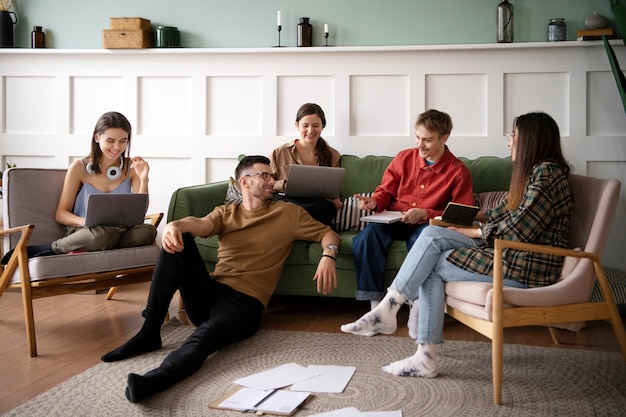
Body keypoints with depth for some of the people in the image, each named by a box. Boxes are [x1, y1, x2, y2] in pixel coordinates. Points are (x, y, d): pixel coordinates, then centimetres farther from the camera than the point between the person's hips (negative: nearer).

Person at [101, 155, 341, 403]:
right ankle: (149, 332, -21)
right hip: (208, 294, 4)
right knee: (179, 238, -19)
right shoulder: (225, 213, 17)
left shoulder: (288, 212, 13)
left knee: (205, 336, -35)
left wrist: (327, 255, -14)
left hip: (245, 302, -3)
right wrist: (175, 225, -30)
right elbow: (201, 225, -5)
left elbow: (328, 234, 11)